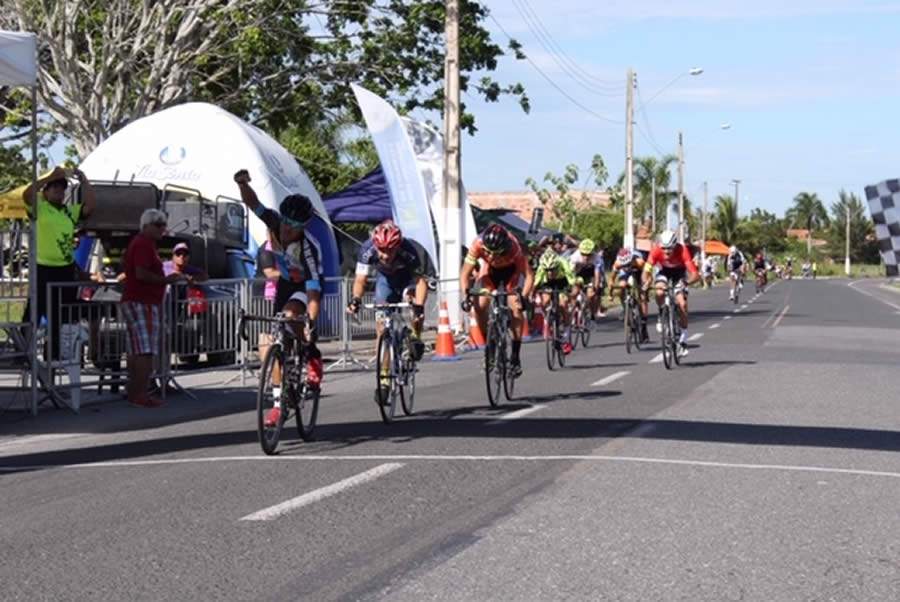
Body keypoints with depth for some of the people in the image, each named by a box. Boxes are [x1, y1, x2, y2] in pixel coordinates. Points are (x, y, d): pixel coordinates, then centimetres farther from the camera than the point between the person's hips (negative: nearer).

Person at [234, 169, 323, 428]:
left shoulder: (309, 248, -35)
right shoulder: (275, 223, -22)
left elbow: (314, 292, -40)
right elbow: (252, 203, -28)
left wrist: (311, 322, -50)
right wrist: (243, 184, -49)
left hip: (306, 287, -5)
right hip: (285, 283, 5)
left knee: (290, 316, -36)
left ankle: (313, 358, -12)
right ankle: (278, 401, 6)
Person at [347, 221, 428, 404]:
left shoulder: (408, 250, -37)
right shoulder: (368, 250, -33)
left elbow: (421, 280, -37)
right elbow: (360, 279, -31)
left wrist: (419, 306, -51)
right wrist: (356, 299, -50)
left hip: (408, 277, -1)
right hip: (385, 278, 1)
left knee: (412, 298, -34)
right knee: (382, 325, -9)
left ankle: (416, 338, -6)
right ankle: (384, 379, -4)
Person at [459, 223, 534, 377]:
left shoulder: (513, 248, -41)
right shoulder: (477, 245, -37)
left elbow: (529, 274, -37)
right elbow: (465, 273, -30)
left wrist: (524, 297, -51)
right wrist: (466, 295, -44)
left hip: (511, 270, -2)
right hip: (490, 269, 2)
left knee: (515, 306, -20)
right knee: (480, 307, -16)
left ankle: (515, 357, -13)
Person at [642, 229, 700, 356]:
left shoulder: (682, 251, -35)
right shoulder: (656, 250, -31)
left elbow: (695, 275, -40)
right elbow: (647, 270, -31)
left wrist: (686, 282, -59)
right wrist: (646, 283, -51)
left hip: (679, 275, -1)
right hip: (665, 272, 1)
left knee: (682, 305, -15)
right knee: (659, 293, -31)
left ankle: (683, 340, 0)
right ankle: (662, 316, -1)